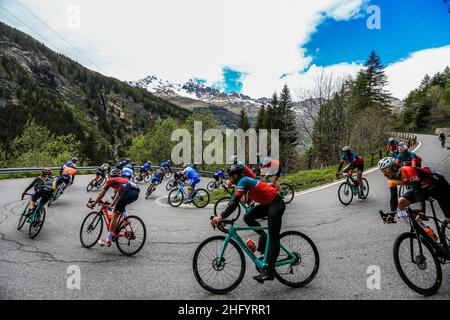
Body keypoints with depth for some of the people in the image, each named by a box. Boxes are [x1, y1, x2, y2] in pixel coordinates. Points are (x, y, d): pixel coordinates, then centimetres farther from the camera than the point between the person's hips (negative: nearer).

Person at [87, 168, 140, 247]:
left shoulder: (111, 180, 25)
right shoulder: (122, 180, 41)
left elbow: (101, 194, 28)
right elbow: (118, 195, 51)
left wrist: (93, 204, 39)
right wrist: (112, 204, 62)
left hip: (128, 192, -7)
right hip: (136, 193, 7)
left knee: (115, 215, 2)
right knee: (122, 204, 37)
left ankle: (108, 241, 4)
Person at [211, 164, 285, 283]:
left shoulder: (243, 181, -16)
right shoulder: (244, 181, 12)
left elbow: (235, 202, -27)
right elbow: (234, 201, 13)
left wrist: (221, 217, -30)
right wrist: (221, 216, 9)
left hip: (276, 204, -10)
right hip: (267, 204, 10)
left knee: (273, 238, -8)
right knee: (247, 217, 5)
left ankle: (269, 271, -4)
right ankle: (263, 236, 12)